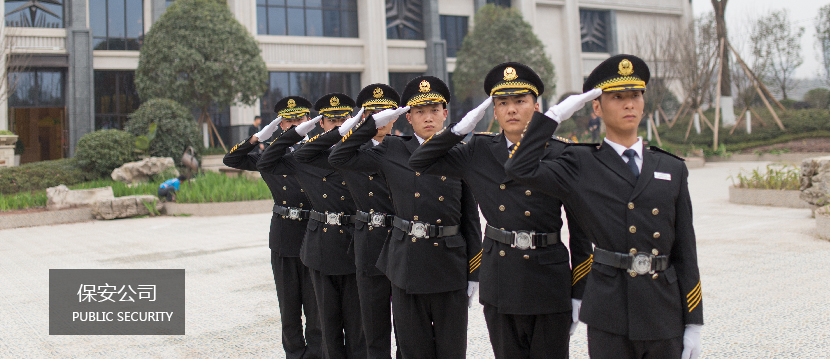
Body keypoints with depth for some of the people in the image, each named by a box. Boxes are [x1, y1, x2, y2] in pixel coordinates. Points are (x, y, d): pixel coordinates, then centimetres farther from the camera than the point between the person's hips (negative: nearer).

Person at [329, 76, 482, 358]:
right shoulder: (393, 151, 3)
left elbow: (471, 219, 4)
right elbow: (339, 158, 4)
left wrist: (473, 274, 2)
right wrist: (373, 123, 0)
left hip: (450, 267, 0)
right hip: (406, 264, 0)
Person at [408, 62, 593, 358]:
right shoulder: (478, 152, 3)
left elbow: (580, 229, 0)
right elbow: (419, 162, 6)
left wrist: (579, 293, -1)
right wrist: (460, 128, -3)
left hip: (550, 283, -2)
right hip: (499, 282, 2)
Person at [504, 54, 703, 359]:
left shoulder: (672, 169, 9)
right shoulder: (582, 165, 2)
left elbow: (685, 250, 8)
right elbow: (519, 169, -14)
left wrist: (693, 322, 6)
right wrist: (554, 115, -9)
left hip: (665, 314, 3)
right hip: (609, 315, -3)